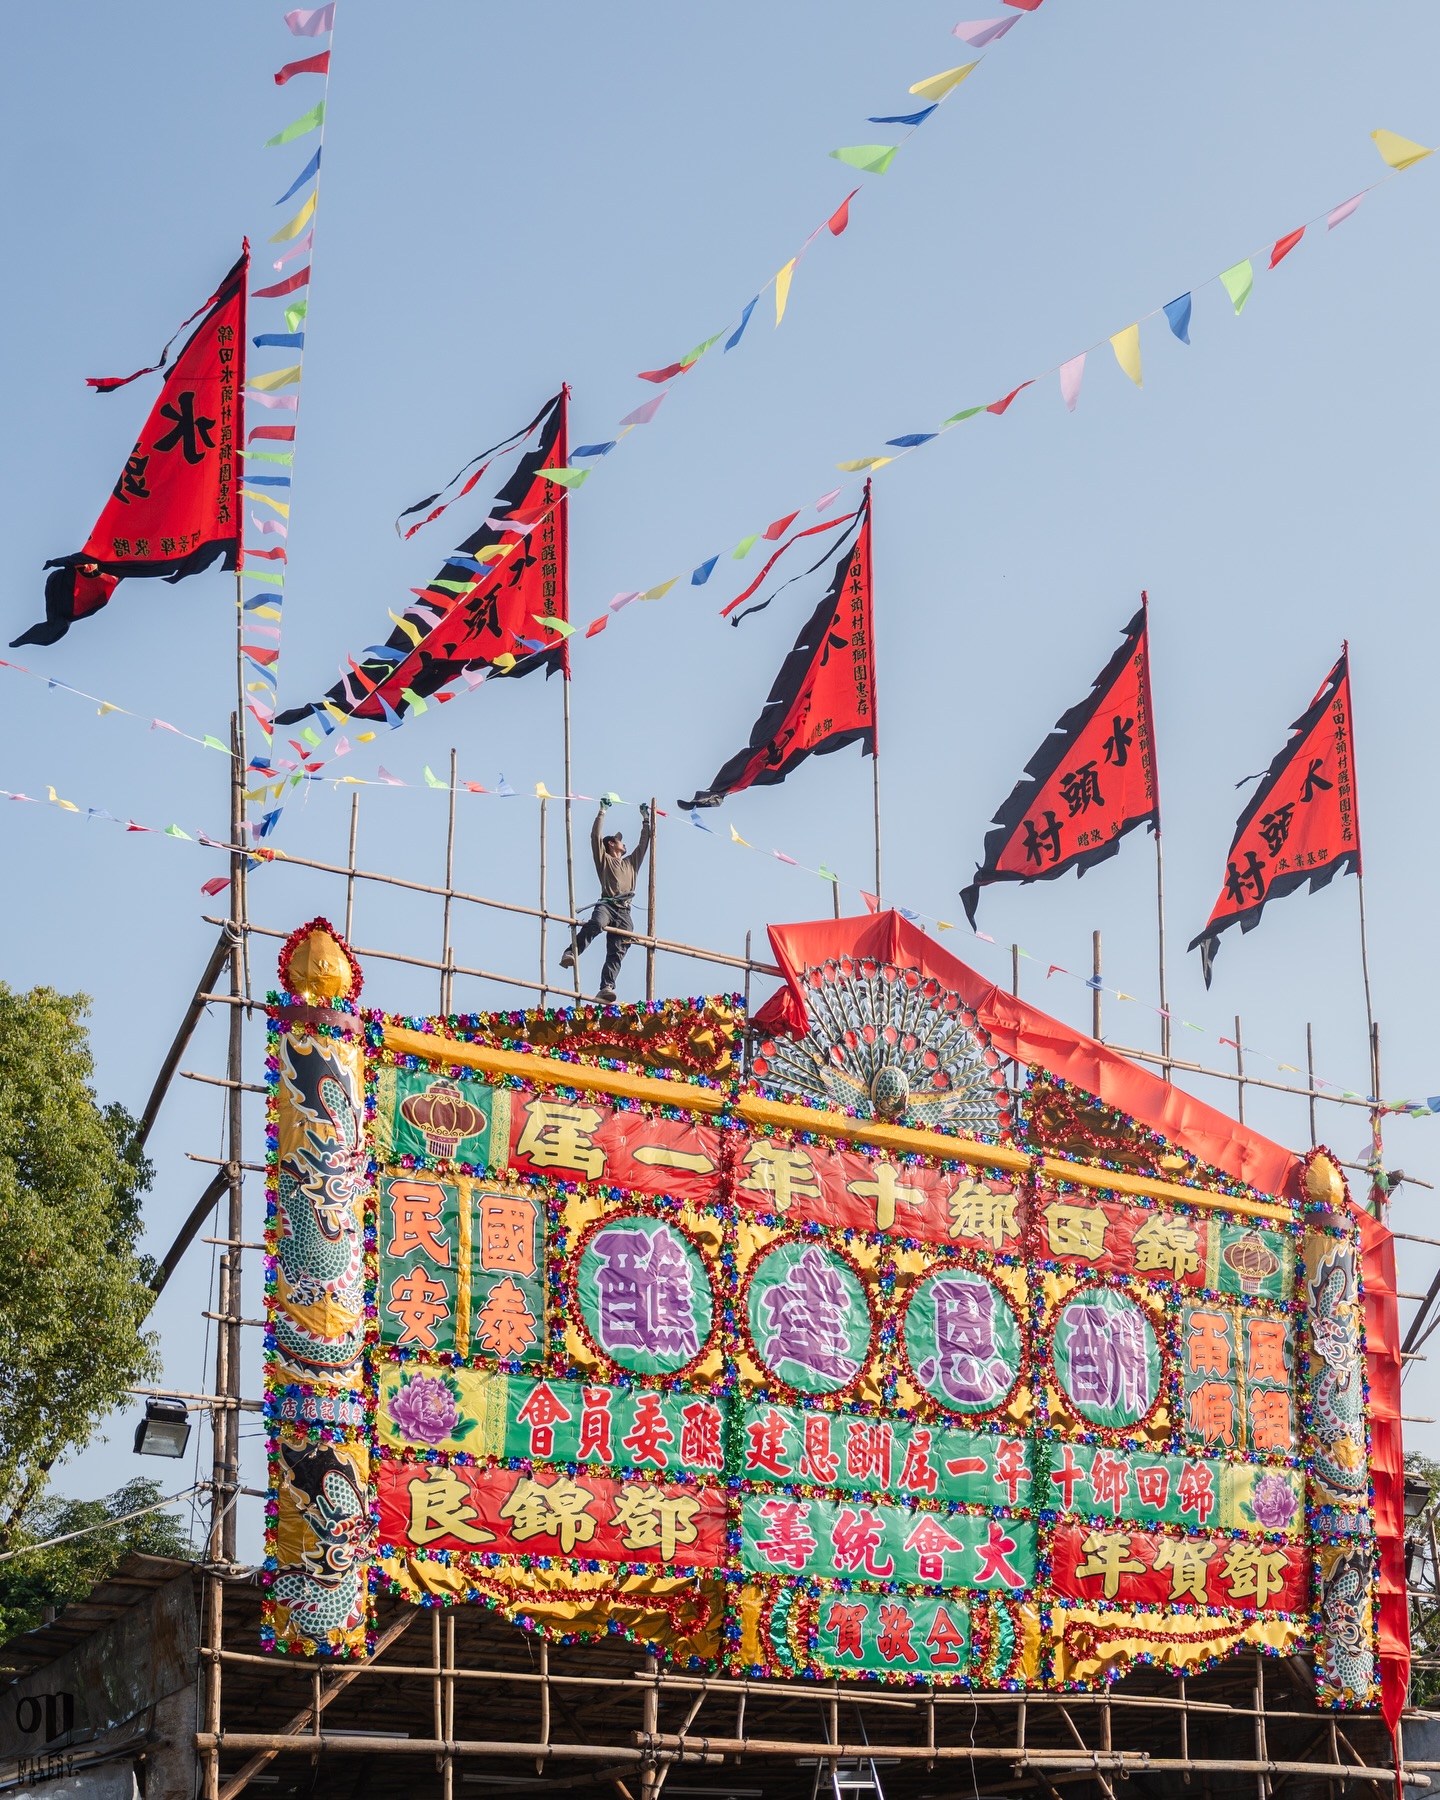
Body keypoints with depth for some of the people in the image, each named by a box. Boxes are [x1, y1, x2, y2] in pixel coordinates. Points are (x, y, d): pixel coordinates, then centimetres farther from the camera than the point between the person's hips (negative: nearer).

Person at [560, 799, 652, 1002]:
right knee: (596, 924, -39)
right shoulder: (604, 859, 18)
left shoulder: (631, 862, 33)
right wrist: (603, 812, 9)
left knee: (617, 953, -13)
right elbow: (595, 835, 8)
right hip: (607, 905, -4)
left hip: (624, 912, 4)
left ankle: (605, 988, -27)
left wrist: (646, 819, 38)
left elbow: (644, 843, 38)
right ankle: (570, 954, -49)